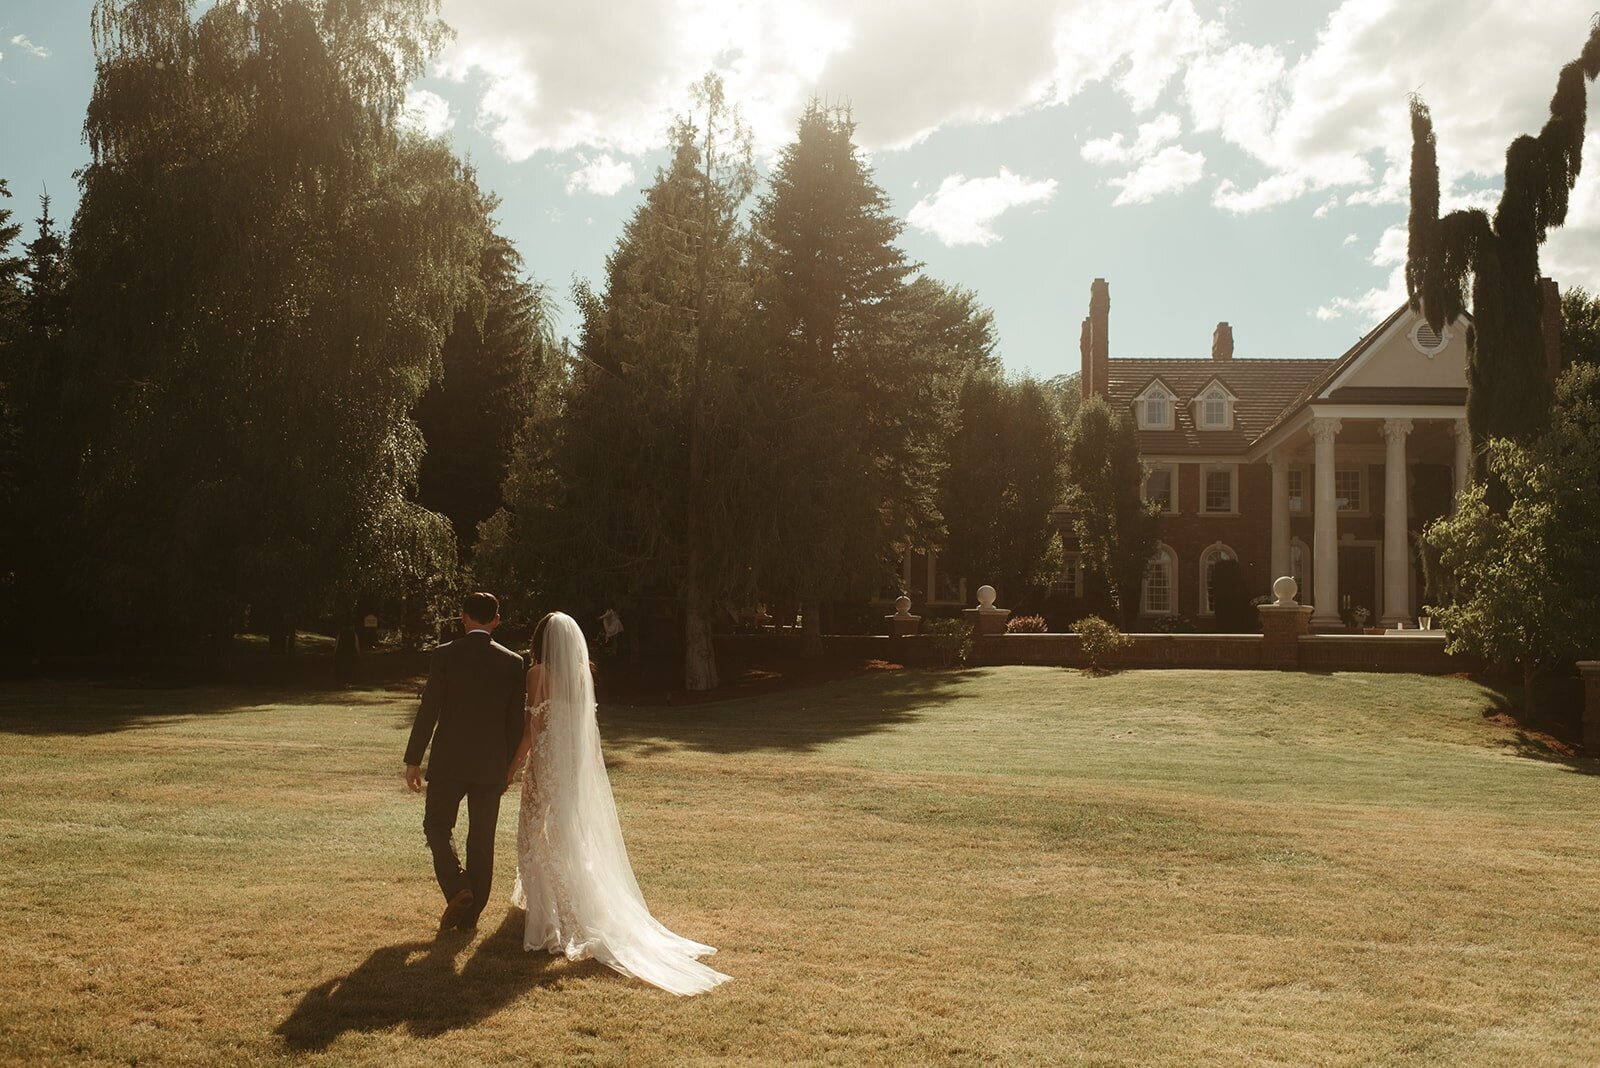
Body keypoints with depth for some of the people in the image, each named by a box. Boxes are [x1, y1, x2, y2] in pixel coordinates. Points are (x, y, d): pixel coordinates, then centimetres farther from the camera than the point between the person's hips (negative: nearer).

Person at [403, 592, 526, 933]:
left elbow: (428, 710, -8)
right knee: (482, 838, 10)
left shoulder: (445, 655, -7)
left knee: (437, 827, 14)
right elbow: (515, 721, 3)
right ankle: (470, 914, 15)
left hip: (449, 761, -2)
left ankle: (457, 888, -6)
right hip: (492, 765, 2)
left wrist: (413, 759, -1)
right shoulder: (512, 662, 0)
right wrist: (509, 766, 14)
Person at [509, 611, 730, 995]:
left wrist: (513, 766, -5)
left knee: (536, 835, 7)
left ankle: (548, 917, 6)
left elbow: (533, 727, -14)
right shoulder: (583, 675, 2)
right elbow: (586, 725, 7)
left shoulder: (539, 673, -13)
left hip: (546, 761, -5)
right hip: (578, 764, 5)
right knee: (572, 835, 19)